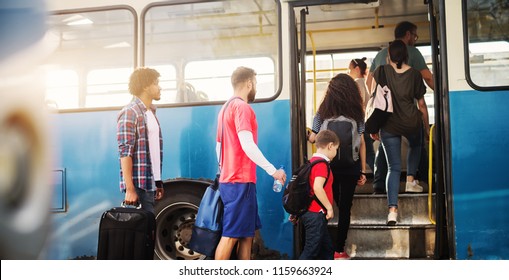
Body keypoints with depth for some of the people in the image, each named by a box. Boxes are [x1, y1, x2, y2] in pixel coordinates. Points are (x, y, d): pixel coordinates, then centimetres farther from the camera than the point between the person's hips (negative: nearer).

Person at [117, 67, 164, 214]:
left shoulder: (151, 113, 17)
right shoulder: (130, 113, -9)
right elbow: (125, 153, -16)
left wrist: (158, 183, 16)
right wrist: (130, 189, -22)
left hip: (150, 184, 8)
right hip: (138, 185, -8)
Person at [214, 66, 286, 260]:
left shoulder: (226, 108, 18)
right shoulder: (242, 107, -11)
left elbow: (219, 147, 22)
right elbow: (247, 145, -22)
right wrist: (273, 170, -17)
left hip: (230, 180, 10)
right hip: (240, 182, -10)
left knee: (247, 234, 13)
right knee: (231, 235, -7)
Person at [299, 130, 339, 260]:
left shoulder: (313, 161, 12)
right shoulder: (322, 164, -16)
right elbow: (317, 188, -27)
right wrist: (329, 207, -17)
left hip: (312, 213, 10)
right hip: (316, 214, -10)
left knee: (327, 249, 16)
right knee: (311, 250, -4)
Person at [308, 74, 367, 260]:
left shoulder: (323, 112, 0)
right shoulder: (356, 113, 0)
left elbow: (313, 138, 0)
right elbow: (361, 143, -1)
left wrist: (308, 135, 23)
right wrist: (363, 171, 3)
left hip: (328, 165, 1)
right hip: (350, 166, -1)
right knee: (345, 207, 6)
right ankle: (339, 250, 7)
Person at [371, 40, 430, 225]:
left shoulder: (381, 71, -4)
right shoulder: (414, 74, -2)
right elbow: (421, 104, 4)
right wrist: (427, 127, 15)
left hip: (389, 125, 0)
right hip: (412, 122, 1)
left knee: (393, 167, 2)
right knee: (415, 146, 37)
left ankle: (392, 210, -12)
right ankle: (410, 180, 27)